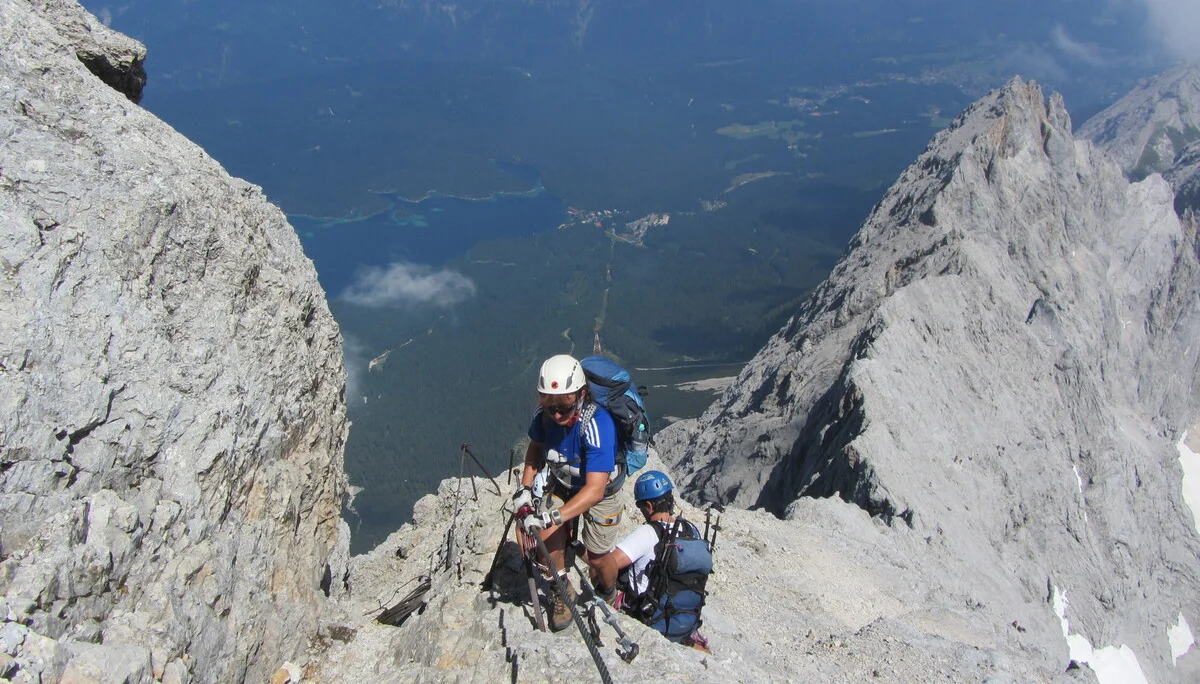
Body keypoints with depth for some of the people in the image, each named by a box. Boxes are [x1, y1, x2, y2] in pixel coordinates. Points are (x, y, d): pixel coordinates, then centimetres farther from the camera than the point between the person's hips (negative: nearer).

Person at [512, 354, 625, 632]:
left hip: (598, 492, -3)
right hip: (561, 485, 4)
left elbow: (594, 490, -40)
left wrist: (553, 517, -48)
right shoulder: (543, 414, -23)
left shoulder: (597, 424, -39)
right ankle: (562, 591, 11)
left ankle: (606, 594, 40)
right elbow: (536, 448, 1)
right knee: (546, 538, -17)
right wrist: (525, 488, -11)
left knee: (596, 559, 5)